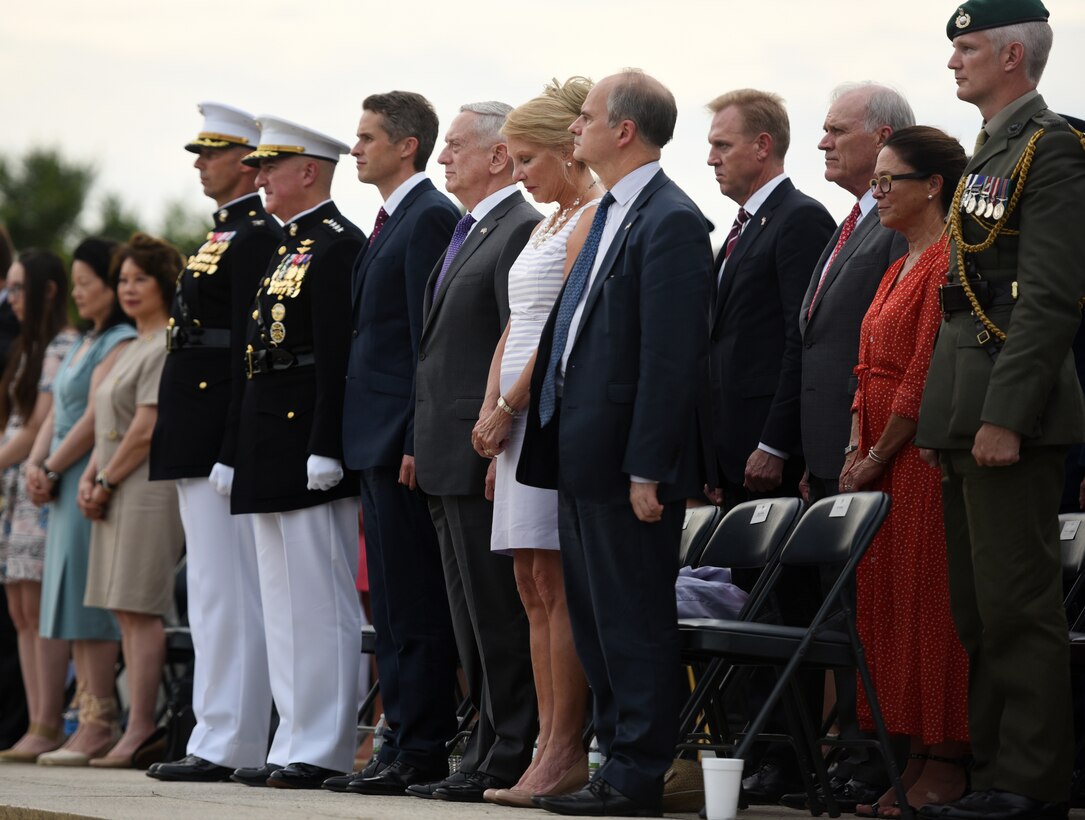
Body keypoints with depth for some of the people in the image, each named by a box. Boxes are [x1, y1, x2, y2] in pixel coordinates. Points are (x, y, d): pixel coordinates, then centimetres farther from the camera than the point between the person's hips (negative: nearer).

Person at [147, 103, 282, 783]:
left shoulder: (255, 238, -12)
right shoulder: (229, 237, 20)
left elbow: (250, 351, -18)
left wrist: (232, 450, -22)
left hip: (219, 440, -11)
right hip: (201, 446, 11)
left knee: (225, 595, -9)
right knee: (215, 594, 11)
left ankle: (228, 746, -8)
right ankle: (224, 738, 15)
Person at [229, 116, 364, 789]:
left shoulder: (338, 246, -11)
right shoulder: (290, 249, 19)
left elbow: (339, 359, -18)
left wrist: (324, 454, -22)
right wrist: (246, 449, 18)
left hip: (308, 446, -11)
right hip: (273, 455, 11)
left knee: (321, 601, -7)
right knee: (285, 605, 11)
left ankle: (324, 751, -6)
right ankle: (296, 743, 15)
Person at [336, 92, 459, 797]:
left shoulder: (430, 217, -12)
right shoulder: (395, 220, 19)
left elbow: (430, 338, -17)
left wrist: (417, 441, -21)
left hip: (403, 435, -10)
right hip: (377, 439, 10)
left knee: (415, 604, -7)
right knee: (391, 601, 12)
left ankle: (421, 751, -5)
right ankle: (405, 743, 16)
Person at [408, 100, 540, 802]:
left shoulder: (522, 231, -12)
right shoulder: (470, 235, 20)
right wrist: (424, 445, 19)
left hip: (485, 455, -10)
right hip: (451, 458, 10)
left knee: (498, 614, -6)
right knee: (473, 618, 12)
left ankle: (507, 760, -2)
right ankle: (487, 754, 17)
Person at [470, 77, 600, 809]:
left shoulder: (595, 217, -9)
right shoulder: (550, 223, 20)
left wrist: (510, 408, -12)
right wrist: (491, 410, 6)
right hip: (521, 414, 10)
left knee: (558, 583, -10)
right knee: (536, 588, 6)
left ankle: (566, 752, -9)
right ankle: (549, 749, 7)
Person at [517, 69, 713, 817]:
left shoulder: (671, 222, -15)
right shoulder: (608, 215, 16)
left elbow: (673, 358, -19)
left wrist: (647, 470, -21)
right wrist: (552, 436, 16)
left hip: (626, 459, -10)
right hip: (582, 454, 10)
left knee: (633, 623, -4)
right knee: (595, 623, 14)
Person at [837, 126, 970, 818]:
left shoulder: (949, 263, -12)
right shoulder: (899, 269, 19)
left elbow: (926, 375, -16)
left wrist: (877, 460, -13)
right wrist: (856, 448, 4)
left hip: (924, 453, -10)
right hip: (882, 460, 10)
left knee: (929, 604, -8)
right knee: (889, 600, 8)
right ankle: (918, 761, 11)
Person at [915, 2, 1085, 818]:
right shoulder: (991, 154, 20)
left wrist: (1005, 416, -22)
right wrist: (952, 421, 18)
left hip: (1009, 415, -10)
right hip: (966, 414, 10)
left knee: (1018, 605, -8)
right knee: (980, 608, 11)